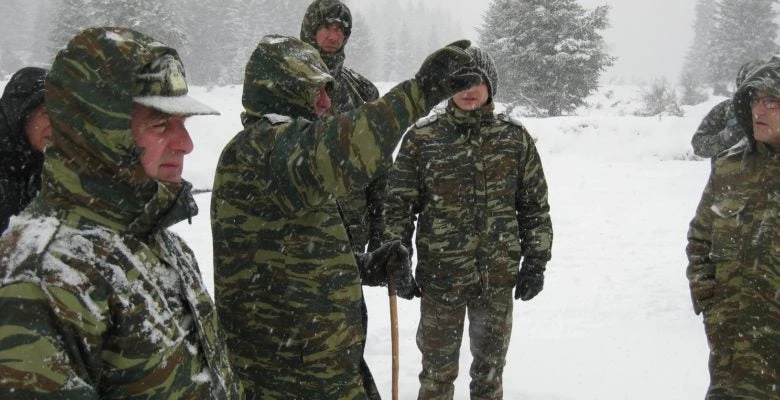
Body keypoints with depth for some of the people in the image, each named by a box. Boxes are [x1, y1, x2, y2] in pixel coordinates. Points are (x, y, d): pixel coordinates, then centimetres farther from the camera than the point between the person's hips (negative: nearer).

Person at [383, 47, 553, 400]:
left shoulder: (516, 138, 2)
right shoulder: (421, 138, -3)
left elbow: (535, 205, 7)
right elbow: (398, 204, 0)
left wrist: (536, 262, 4)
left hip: (499, 277, 2)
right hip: (440, 275, -1)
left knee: (490, 367, 18)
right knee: (438, 370, 11)